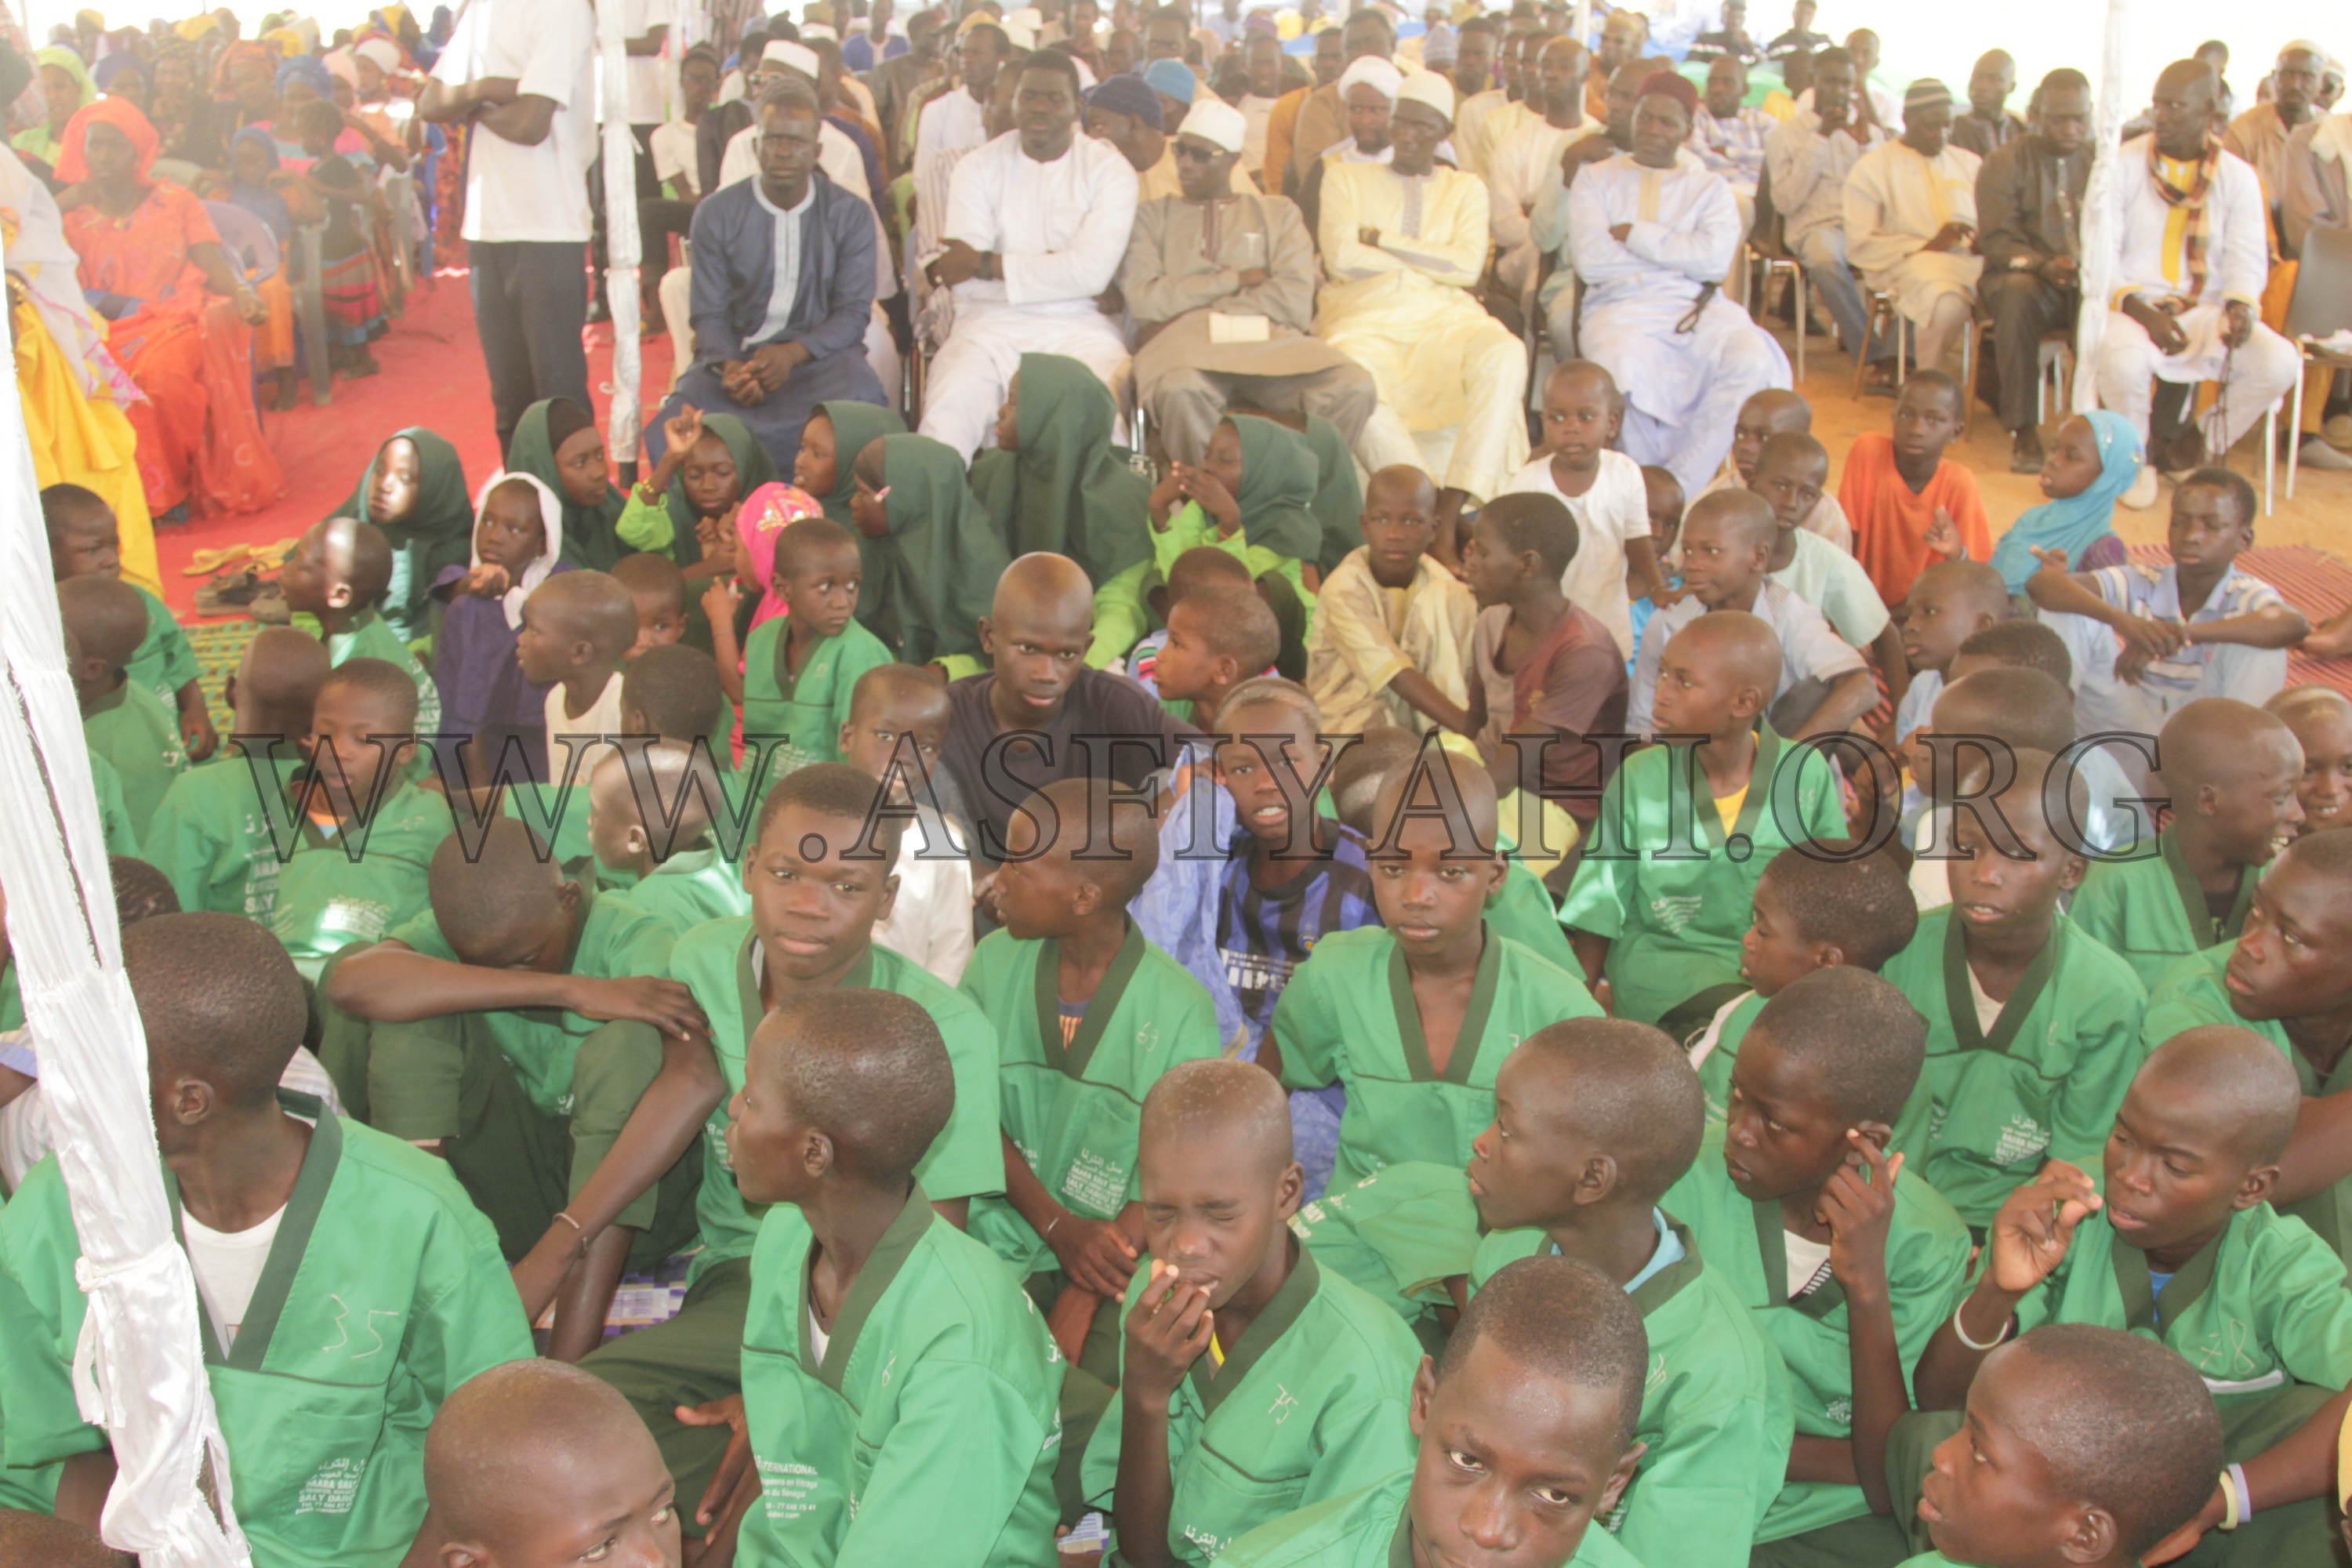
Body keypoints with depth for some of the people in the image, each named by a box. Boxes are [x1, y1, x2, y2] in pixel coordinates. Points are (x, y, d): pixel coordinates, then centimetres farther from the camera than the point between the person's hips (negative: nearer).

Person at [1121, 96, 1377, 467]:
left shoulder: (1278, 213, 22)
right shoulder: (1153, 216, 21)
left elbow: (1295, 301, 4)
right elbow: (1142, 299, 1)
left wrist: (1188, 305, -1)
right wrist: (1237, 279, 4)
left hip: (1273, 340, 2)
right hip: (1183, 342, -1)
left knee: (1355, 389, -29)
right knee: (1180, 391, -41)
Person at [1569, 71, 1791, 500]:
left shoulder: (1710, 188, 18)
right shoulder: (1596, 180, 16)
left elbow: (1716, 259, -3)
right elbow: (1590, 260, -2)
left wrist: (1636, 235, -3)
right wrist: (1679, 249, 2)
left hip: (1697, 308, 2)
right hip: (1621, 308, -2)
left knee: (1754, 362, -30)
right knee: (1626, 372, -38)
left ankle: (1678, 483, -25)